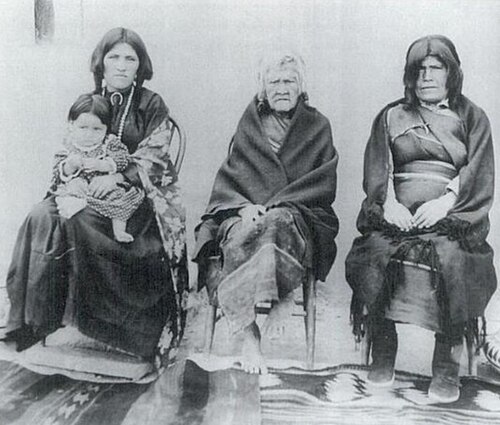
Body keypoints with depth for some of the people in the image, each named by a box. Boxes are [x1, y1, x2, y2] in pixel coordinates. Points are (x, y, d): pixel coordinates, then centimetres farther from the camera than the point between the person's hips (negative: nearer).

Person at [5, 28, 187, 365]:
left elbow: (153, 157, -6)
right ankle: (34, 319, -19)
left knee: (78, 222, -31)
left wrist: (117, 176, -21)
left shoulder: (152, 105, 5)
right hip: (89, 192, 4)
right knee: (40, 218, -24)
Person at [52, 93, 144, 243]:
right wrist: (70, 166, -26)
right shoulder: (69, 149, 3)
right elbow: (59, 174, -4)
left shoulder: (111, 143, 3)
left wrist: (99, 165, -27)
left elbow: (122, 160, -12)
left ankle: (119, 231, -18)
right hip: (79, 189, 0)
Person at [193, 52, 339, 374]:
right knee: (240, 237, -34)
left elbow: (324, 185, 2)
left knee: (277, 222, -37)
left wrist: (274, 205, -12)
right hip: (244, 211, 1)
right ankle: (249, 338, -29)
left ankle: (283, 297, -19)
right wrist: (245, 206, -14)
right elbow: (228, 177, 9)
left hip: (298, 217, -1)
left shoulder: (317, 126, 13)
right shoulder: (250, 123, 17)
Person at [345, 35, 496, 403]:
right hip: (398, 213, 1)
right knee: (376, 253, -30)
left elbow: (479, 176, 5)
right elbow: (377, 169, 8)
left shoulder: (472, 118, 19)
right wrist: (389, 202, -12)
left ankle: (448, 362, -21)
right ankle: (384, 349, -13)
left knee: (451, 257, -33)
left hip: (452, 212, -1)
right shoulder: (391, 117, 21)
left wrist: (446, 201, -14)